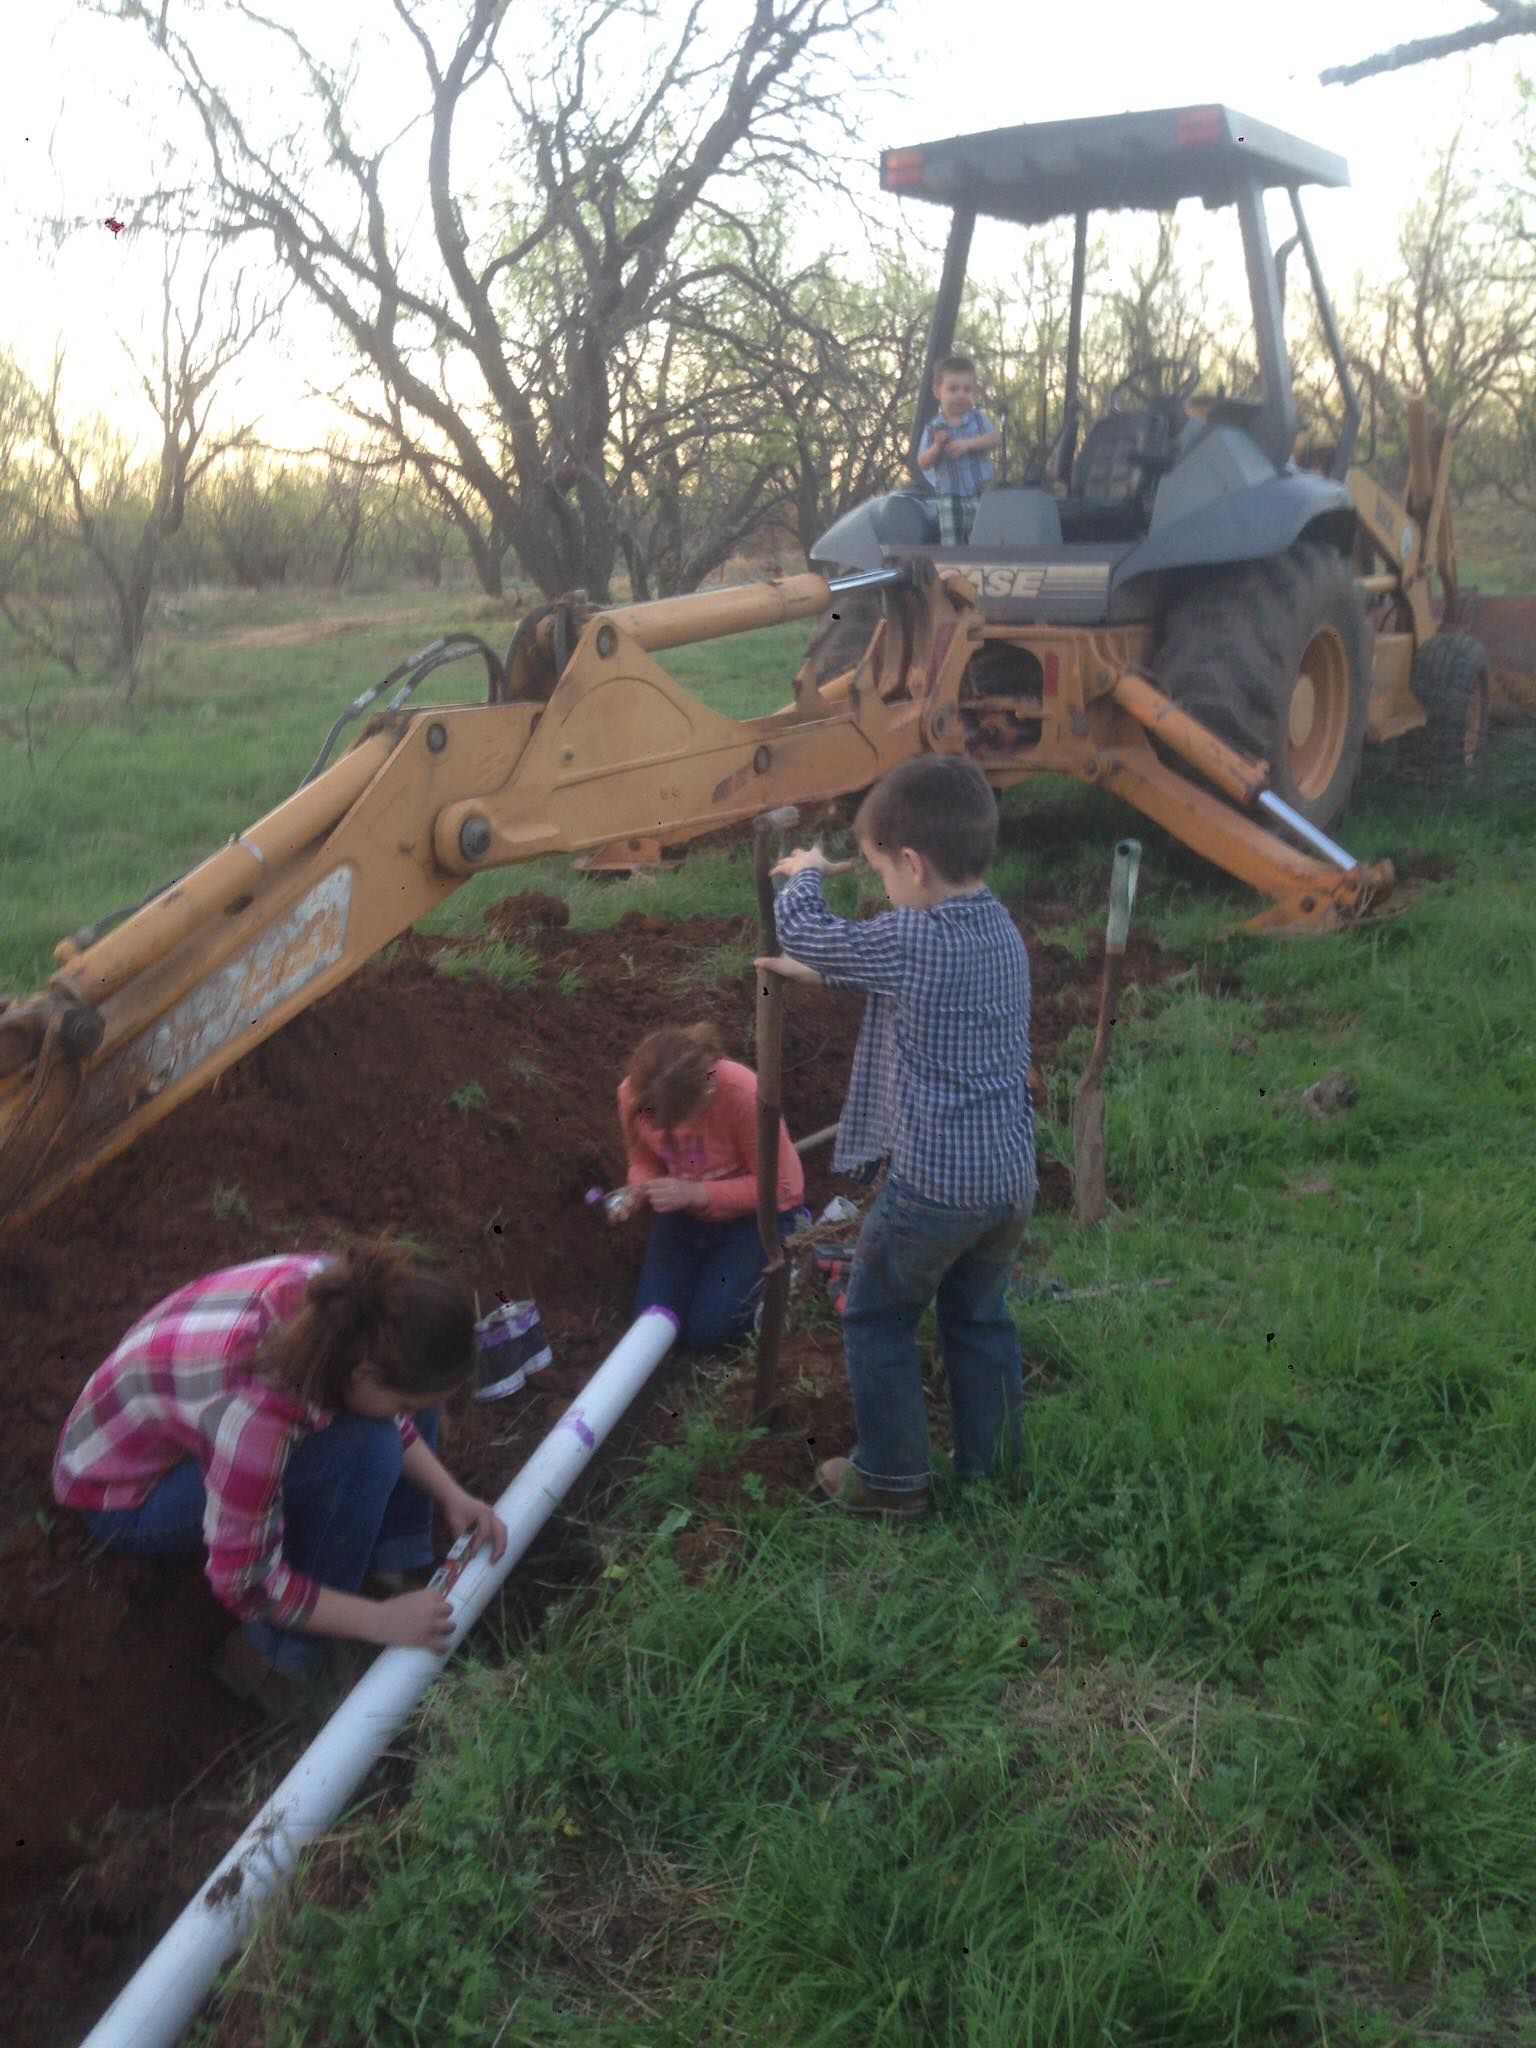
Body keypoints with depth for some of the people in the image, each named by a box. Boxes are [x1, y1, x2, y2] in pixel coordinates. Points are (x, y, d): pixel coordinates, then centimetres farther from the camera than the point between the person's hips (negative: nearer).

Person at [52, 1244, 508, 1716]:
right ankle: (283, 1658, -12)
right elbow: (246, 1584, -27)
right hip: (128, 1496, -7)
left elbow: (386, 1414, 0)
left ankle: (392, 1567, 1)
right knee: (363, 1450, -29)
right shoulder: (255, 1411, -41)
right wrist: (382, 1621, -21)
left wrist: (450, 1495, -8)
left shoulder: (342, 1294, -22)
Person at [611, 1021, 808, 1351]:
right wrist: (637, 1192, -25)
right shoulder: (633, 1093, -21)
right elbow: (645, 1162, -1)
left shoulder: (743, 1095, -34)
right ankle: (709, 1259, 23)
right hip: (685, 1212, 5)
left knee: (706, 1331, -13)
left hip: (754, 1213, -4)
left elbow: (776, 1185, -23)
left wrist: (697, 1194, -33)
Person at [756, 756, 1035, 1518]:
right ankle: (992, 1466, 33)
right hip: (1010, 1177, 8)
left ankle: (891, 1476, 22)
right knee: (979, 1319, 23)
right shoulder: (1002, 932, 6)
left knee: (876, 1321, 12)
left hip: (933, 1183, -7)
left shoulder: (907, 940, -19)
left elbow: (804, 936, -4)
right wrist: (820, 973, 26)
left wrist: (804, 874, 15)